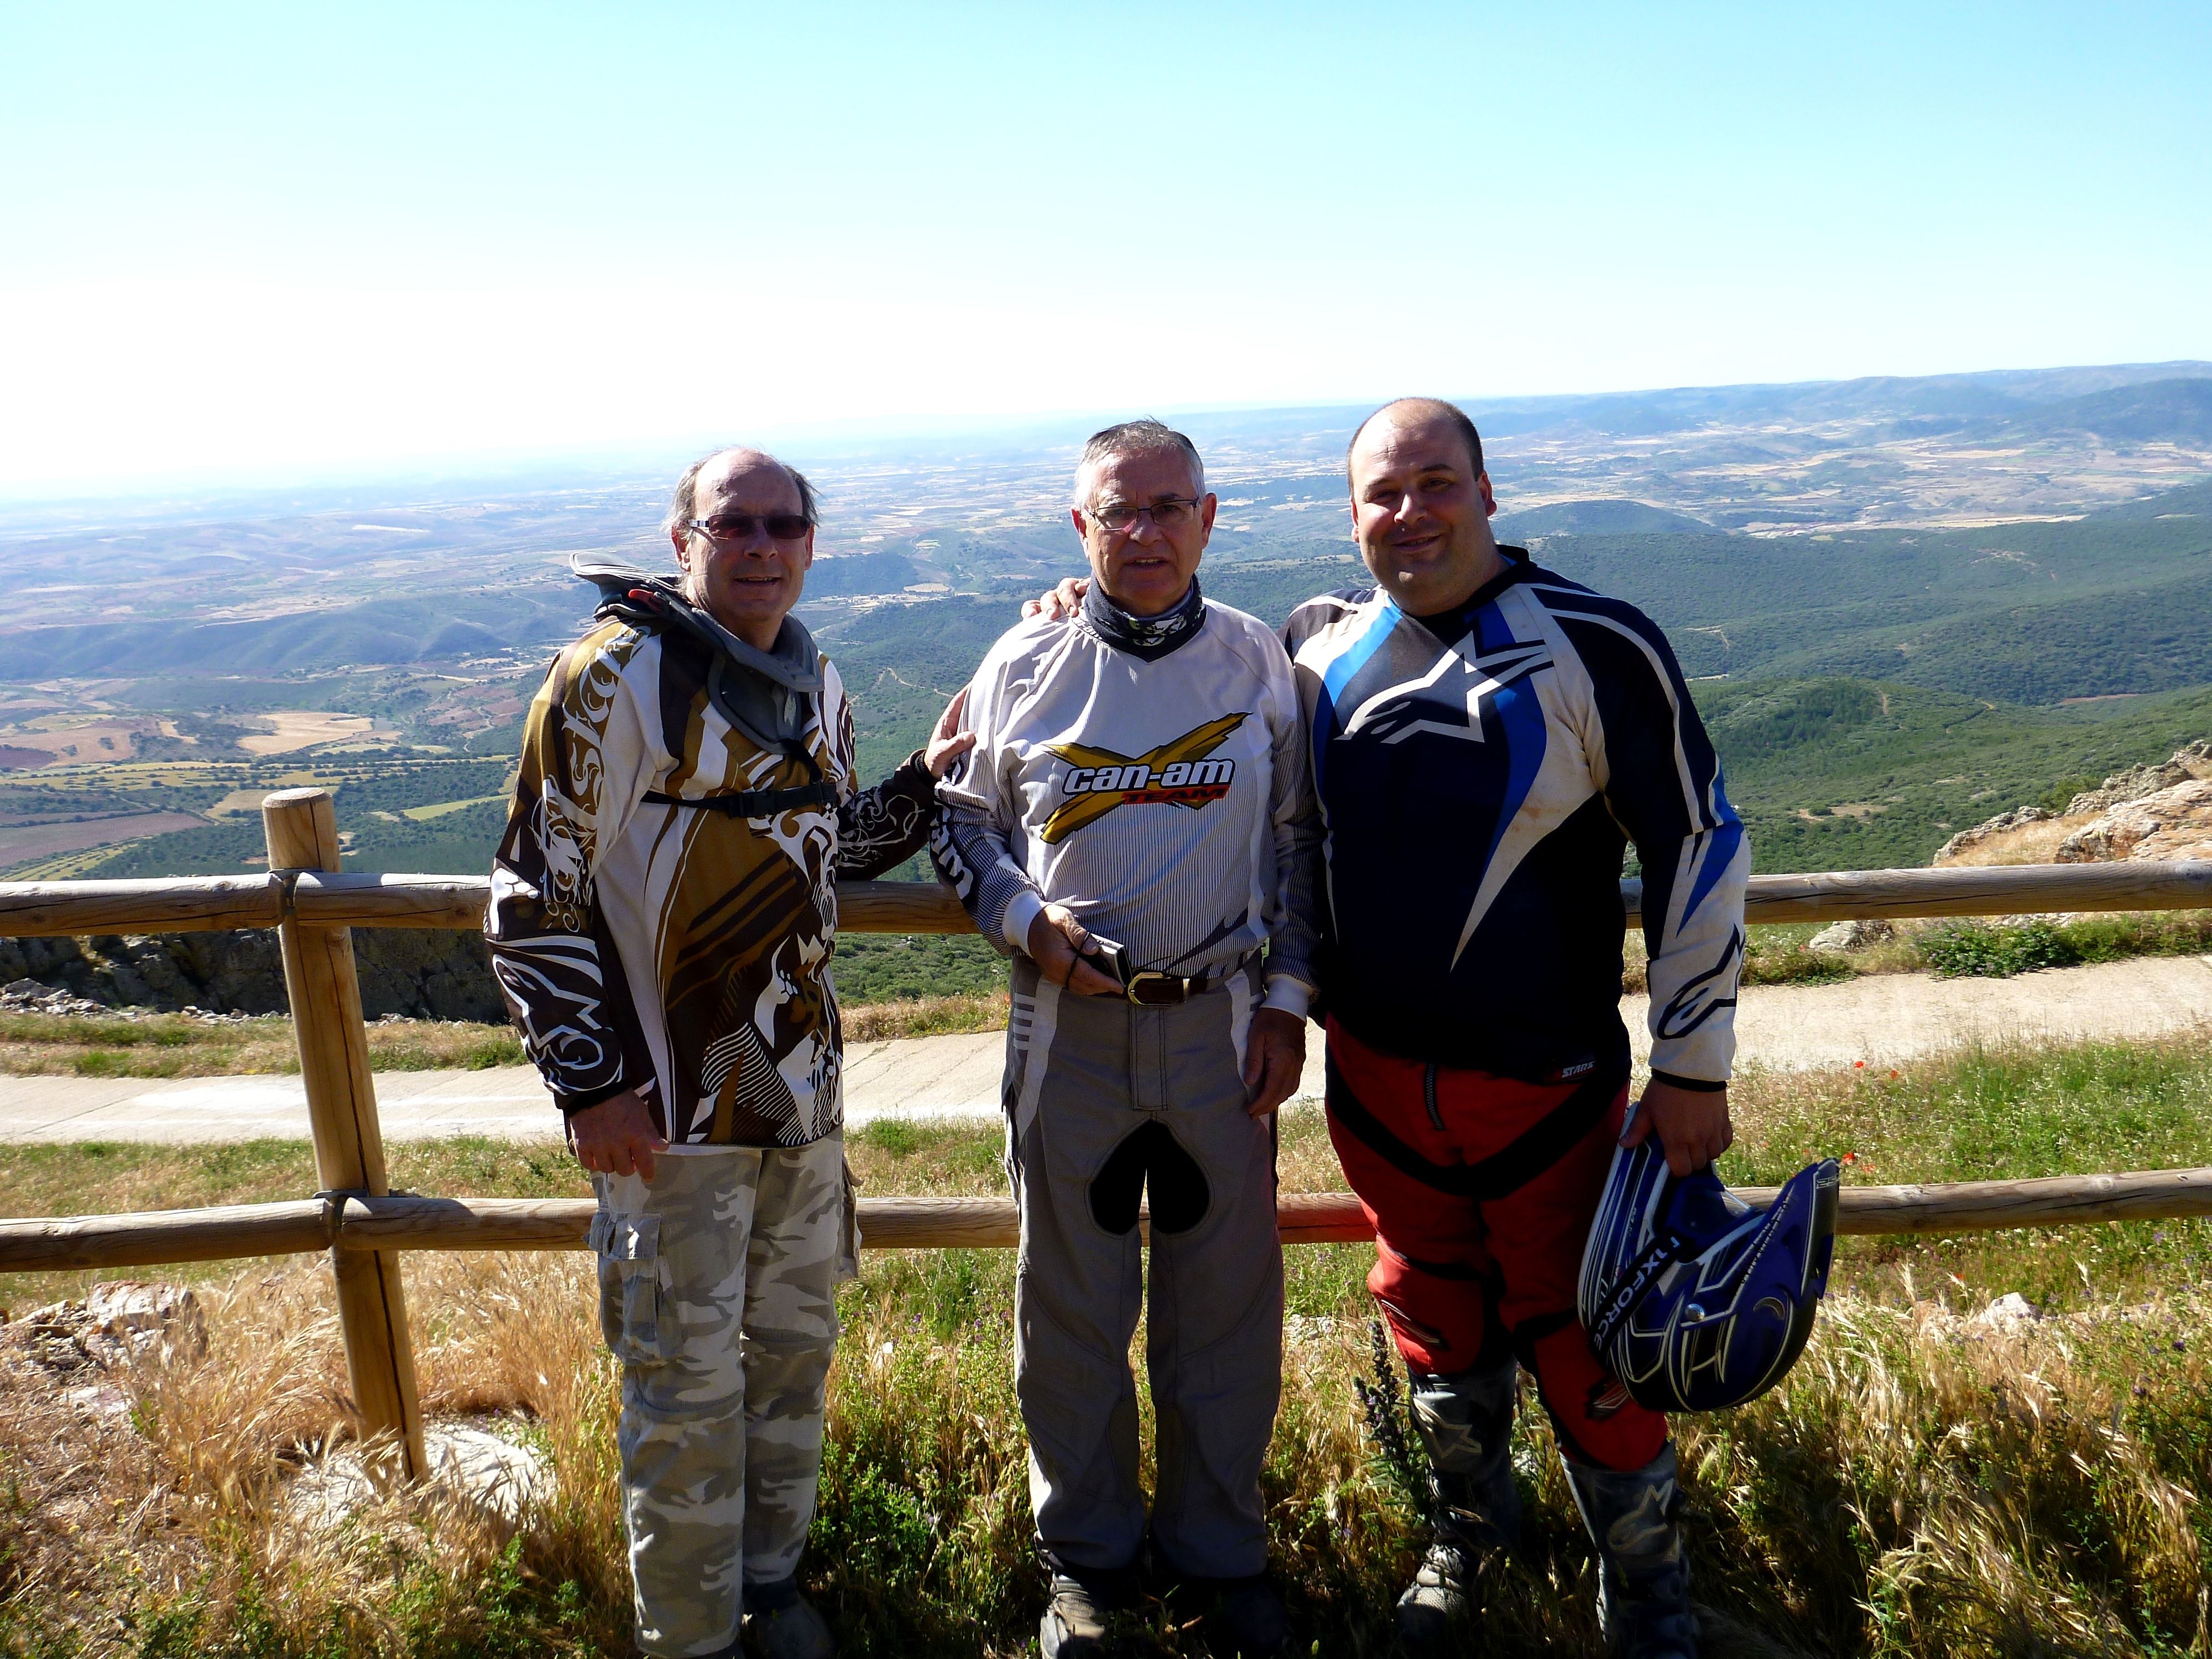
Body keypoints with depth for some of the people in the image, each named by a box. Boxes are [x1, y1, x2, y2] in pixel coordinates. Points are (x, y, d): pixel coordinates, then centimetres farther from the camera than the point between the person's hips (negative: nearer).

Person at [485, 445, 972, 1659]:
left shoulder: (819, 686, 7)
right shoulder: (610, 681, -14)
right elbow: (534, 895, -14)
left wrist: (928, 781, 5)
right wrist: (592, 1084, -16)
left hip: (805, 1083, 7)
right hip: (671, 1105, -6)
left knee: (796, 1346, 20)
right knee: (688, 1384, 7)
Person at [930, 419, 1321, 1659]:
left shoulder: (1260, 662, 2)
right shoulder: (1024, 665, 0)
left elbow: (1301, 839, 7)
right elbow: (960, 820, 9)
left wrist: (1287, 1000, 1)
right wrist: (1024, 919, -9)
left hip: (1223, 1023, 1)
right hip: (1069, 1023, 0)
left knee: (1226, 1300, 11)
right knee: (1072, 1302, 11)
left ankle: (1220, 1546, 33)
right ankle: (1089, 1553, 33)